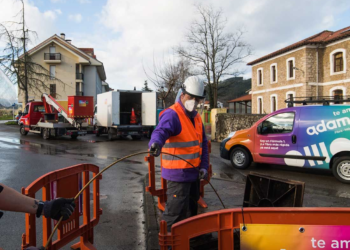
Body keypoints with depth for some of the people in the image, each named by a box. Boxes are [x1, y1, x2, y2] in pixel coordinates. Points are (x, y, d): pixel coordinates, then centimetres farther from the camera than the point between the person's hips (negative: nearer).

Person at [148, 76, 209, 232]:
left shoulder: (196, 117, 12)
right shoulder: (172, 115, -15)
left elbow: (203, 143, 16)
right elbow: (161, 131, -35)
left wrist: (204, 166, 7)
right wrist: (156, 143, -58)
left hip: (193, 173, 9)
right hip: (178, 174, -9)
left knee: (191, 209, 25)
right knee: (176, 215, -5)